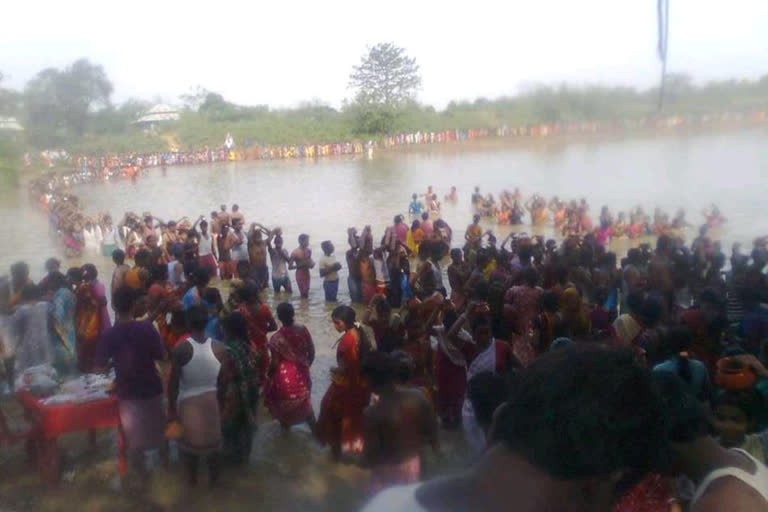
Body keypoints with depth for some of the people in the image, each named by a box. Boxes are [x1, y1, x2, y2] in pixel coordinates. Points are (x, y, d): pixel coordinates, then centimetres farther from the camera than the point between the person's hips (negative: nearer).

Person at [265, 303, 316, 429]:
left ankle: (286, 423, 49)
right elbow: (311, 352, -5)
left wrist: (269, 374, 4)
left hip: (284, 375, -3)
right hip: (302, 372, 3)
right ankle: (314, 426, 37)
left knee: (284, 399, 25)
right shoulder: (303, 330, -16)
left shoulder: (276, 338, -27)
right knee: (303, 398, 27)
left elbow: (275, 363, -17)